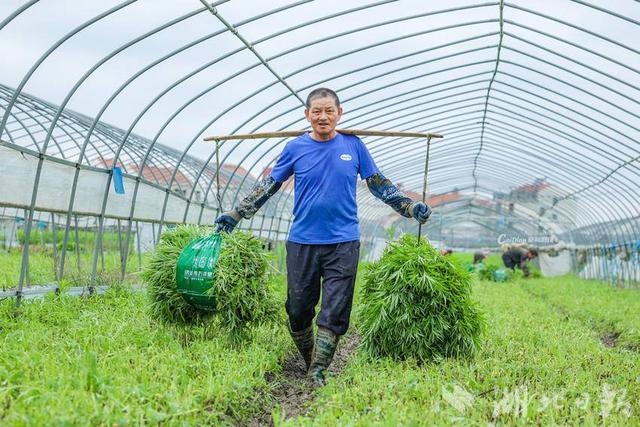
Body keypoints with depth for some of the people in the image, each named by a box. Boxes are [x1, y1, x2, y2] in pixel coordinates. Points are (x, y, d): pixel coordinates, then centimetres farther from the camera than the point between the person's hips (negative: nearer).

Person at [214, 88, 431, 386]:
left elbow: (379, 184, 11)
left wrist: (410, 208, 3)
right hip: (302, 242, 1)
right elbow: (267, 186, 9)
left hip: (343, 242, 0)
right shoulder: (295, 148, 3)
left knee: (334, 313, -1)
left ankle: (317, 372, 11)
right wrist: (235, 215, 7)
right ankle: (307, 361, 31)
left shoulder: (353, 145, 4)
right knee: (298, 310, 9)